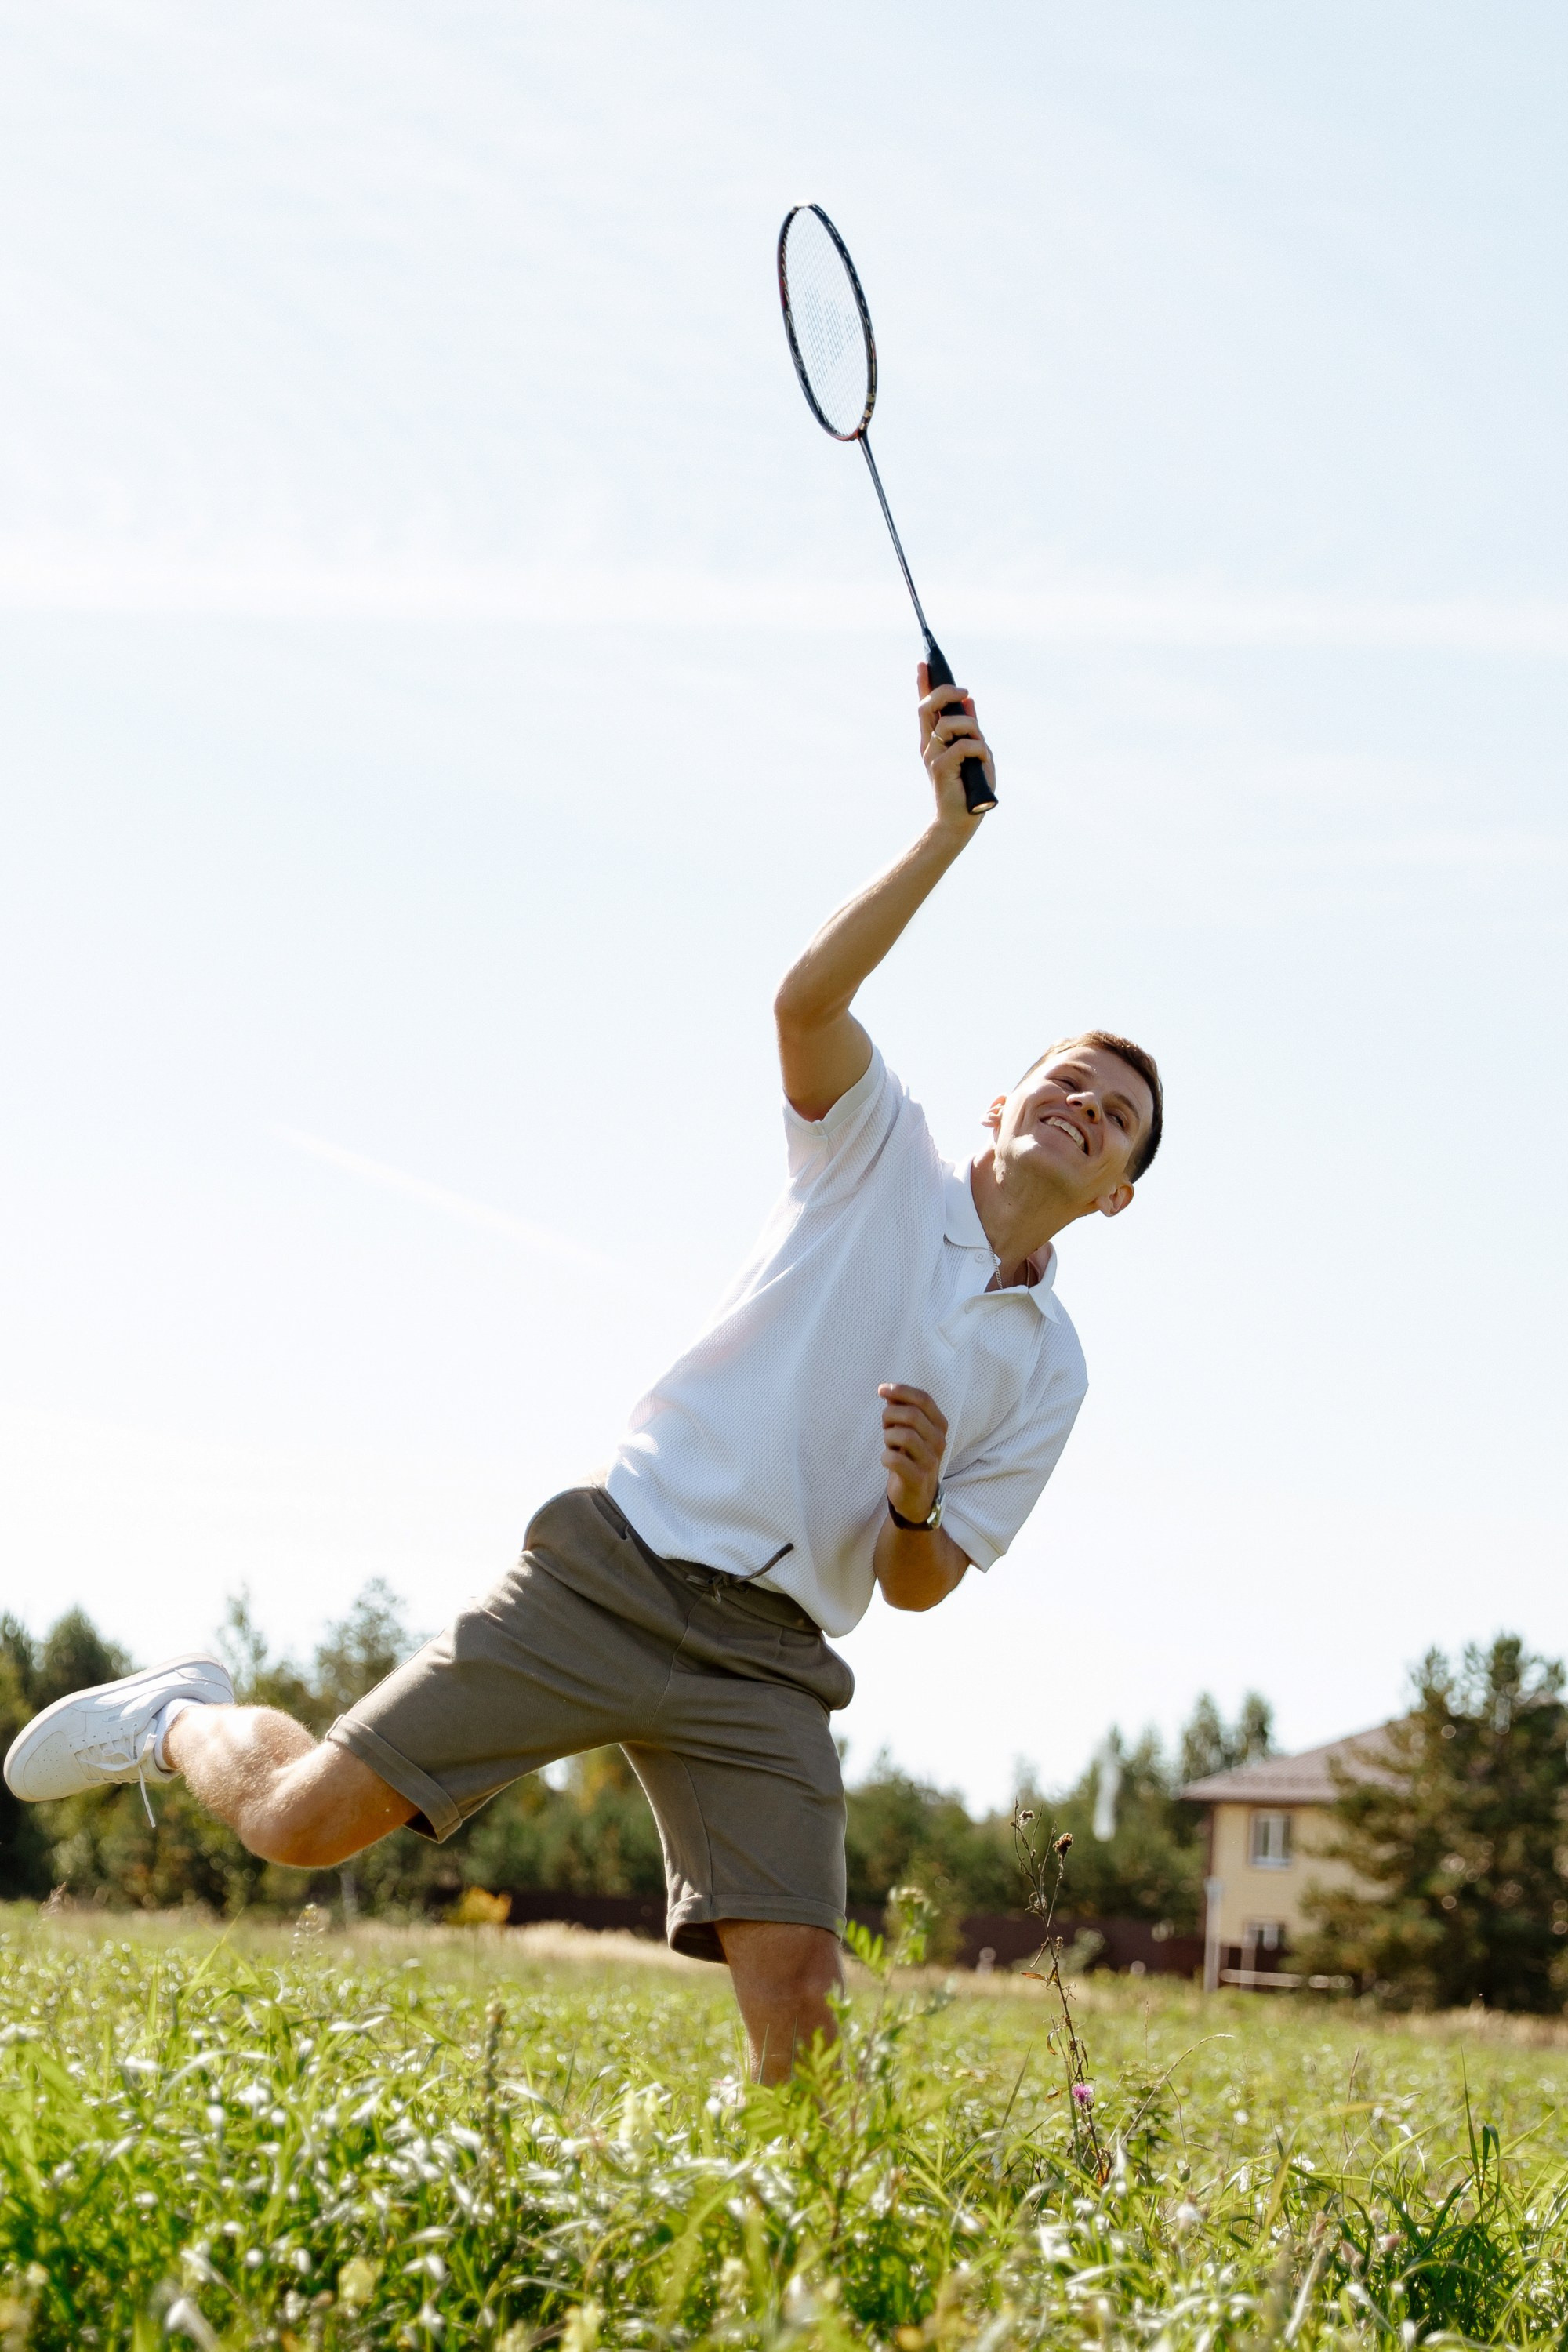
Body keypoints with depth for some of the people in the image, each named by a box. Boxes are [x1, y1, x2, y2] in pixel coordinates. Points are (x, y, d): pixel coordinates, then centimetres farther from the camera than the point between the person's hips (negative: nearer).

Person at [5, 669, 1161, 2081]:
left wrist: (918, 1502, -11)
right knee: (303, 1822, -5)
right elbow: (809, 1001, -15)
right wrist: (950, 833, -28)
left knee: (796, 2007, -17)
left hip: (771, 1658, 3)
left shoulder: (1049, 1369, 14)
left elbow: (921, 1588, 13)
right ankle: (181, 1720, 27)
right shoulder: (886, 1152, 6)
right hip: (619, 1568, -3)